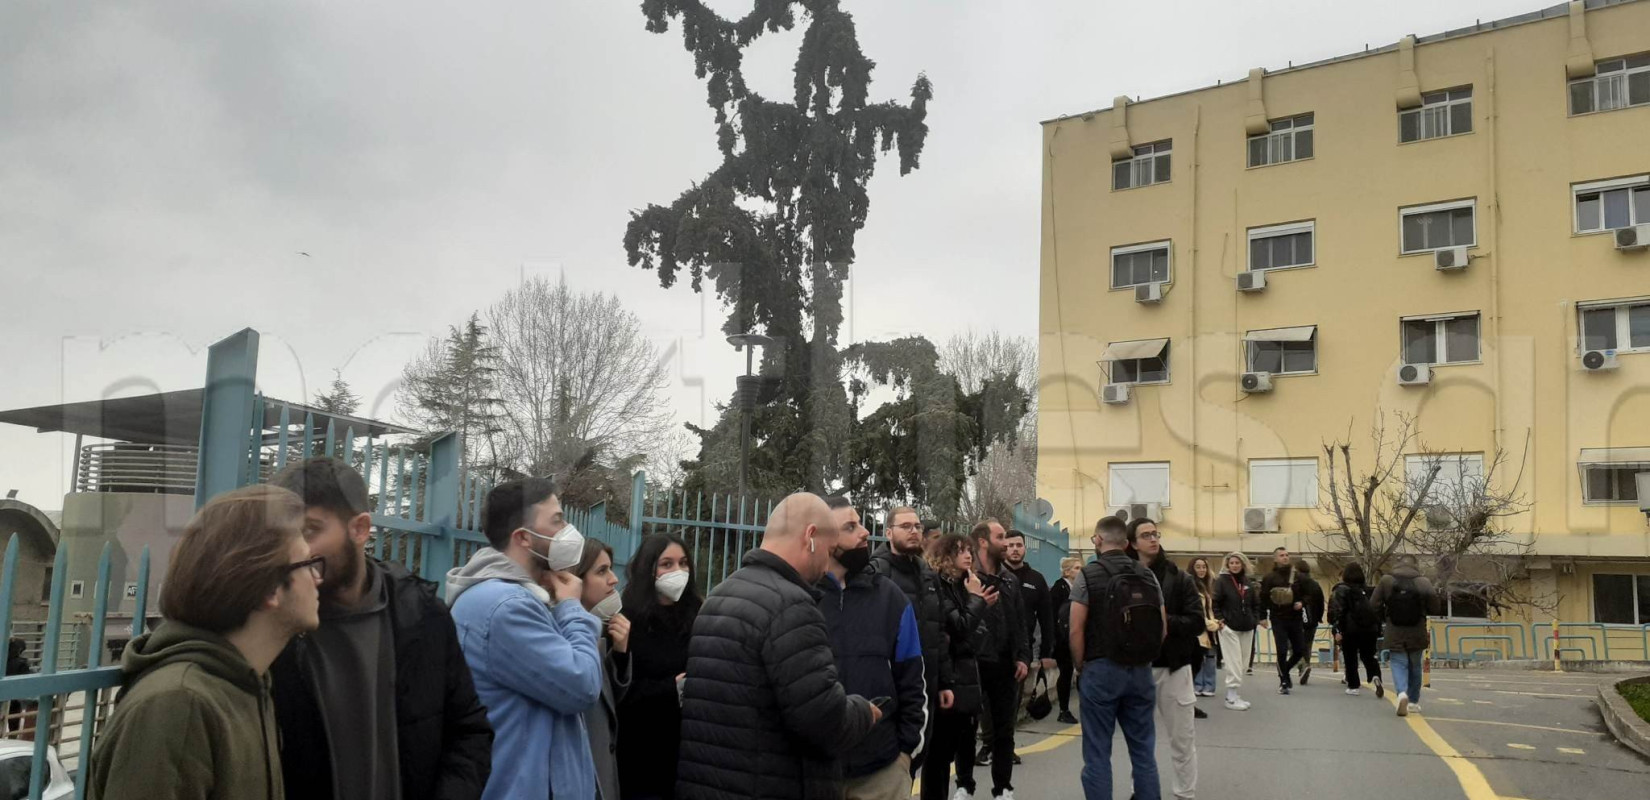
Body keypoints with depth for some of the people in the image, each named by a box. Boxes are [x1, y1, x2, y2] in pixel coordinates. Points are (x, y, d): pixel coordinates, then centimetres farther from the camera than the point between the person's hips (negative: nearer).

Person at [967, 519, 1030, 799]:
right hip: (974, 664, -6)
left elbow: (1019, 622, 14)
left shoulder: (1010, 579, 12)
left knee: (1004, 730, 13)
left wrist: (1023, 657, 5)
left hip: (1005, 665, 6)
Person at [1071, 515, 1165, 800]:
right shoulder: (1148, 576, 6)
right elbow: (1162, 628, 6)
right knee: (1143, 750, 12)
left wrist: (1080, 668, 1)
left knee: (1098, 753, 3)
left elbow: (1076, 630, -11)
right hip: (1140, 671, 4)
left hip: (1100, 669, -4)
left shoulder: (1088, 575, -7)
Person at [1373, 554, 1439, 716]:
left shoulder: (1386, 581, -6)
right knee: (1415, 667, 17)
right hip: (1417, 635, 1)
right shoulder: (1424, 583, -7)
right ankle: (1414, 701, 28)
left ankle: (1402, 692, -24)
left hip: (1394, 636, -1)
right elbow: (1434, 608, -6)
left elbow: (1374, 606, -4)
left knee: (1399, 665, 3)